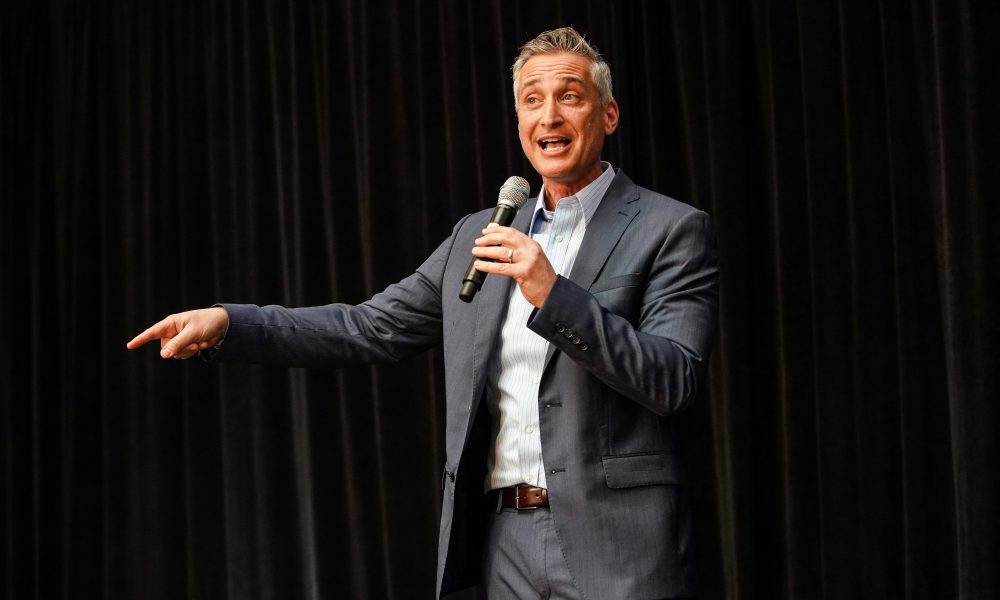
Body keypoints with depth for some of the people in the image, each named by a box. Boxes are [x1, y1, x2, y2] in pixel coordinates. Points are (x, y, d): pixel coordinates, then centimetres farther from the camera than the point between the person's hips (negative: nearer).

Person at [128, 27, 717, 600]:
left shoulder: (673, 230, -2)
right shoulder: (480, 234, 14)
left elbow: (672, 381, -12)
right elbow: (371, 327, 15)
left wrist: (553, 293, -21)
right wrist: (226, 323, 5)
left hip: (614, 544, -4)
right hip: (503, 540, 5)